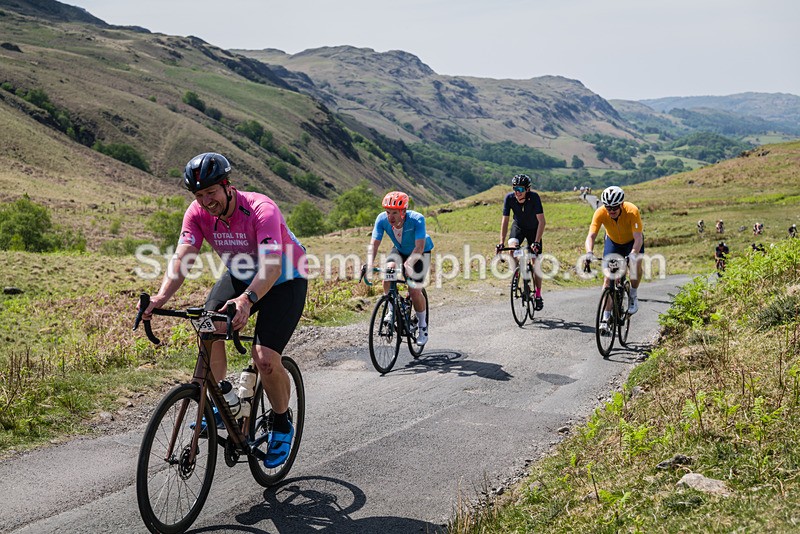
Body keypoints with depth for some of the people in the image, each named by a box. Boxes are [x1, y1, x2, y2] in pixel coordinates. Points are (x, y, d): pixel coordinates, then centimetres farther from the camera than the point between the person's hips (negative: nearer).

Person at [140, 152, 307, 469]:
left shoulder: (261, 210, -32)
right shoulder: (198, 213, -16)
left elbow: (272, 266, -44)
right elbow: (182, 258, -25)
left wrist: (246, 300, -61)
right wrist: (161, 297, -44)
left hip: (285, 279, -5)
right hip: (241, 276, 5)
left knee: (265, 358, -20)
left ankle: (282, 425, 6)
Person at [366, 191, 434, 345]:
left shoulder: (417, 219, -36)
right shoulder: (382, 219, -26)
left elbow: (419, 247, -42)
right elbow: (374, 244, -28)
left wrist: (408, 264, -58)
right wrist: (369, 265, -44)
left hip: (420, 253, -3)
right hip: (399, 250, 3)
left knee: (414, 290, -15)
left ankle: (422, 326, 9)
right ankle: (392, 310, -7)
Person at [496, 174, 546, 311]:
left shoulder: (534, 197, -31)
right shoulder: (509, 198, -25)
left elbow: (541, 221, -32)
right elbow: (505, 220, -22)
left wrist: (537, 242, -40)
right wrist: (501, 243, -30)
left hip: (533, 229, -1)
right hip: (518, 227, 1)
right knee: (512, 245, -31)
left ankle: (538, 295, 11)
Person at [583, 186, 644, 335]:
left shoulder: (632, 212, -35)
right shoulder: (600, 213, -31)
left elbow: (638, 238, -40)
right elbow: (591, 236, -37)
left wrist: (633, 254, -58)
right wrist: (589, 253, -56)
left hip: (632, 241, -2)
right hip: (613, 241, 2)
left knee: (636, 266, -29)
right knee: (608, 276, -10)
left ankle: (633, 295, 0)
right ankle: (606, 317, -5)